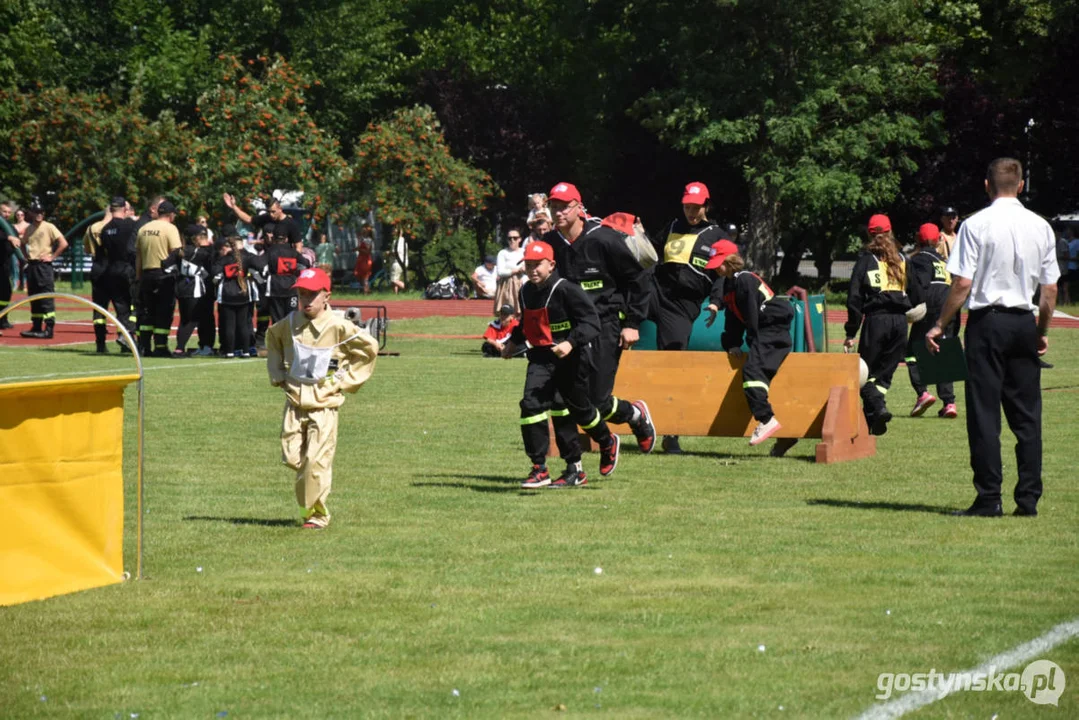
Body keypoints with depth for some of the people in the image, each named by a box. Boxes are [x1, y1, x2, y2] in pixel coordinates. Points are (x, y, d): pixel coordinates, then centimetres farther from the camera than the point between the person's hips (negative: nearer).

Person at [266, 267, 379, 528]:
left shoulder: (338, 327, -12)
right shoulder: (288, 324, 1)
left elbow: (369, 348, -1)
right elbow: (272, 339, 23)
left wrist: (345, 380, -2)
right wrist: (278, 375, 15)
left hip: (324, 402, -4)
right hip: (294, 400, 4)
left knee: (317, 460, -9)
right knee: (292, 457, 2)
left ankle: (317, 514, 4)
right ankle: (309, 504, 25)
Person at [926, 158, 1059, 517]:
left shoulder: (977, 225, -8)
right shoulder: (1041, 227, 5)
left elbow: (962, 284, -12)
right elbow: (1050, 289, 6)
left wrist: (940, 326, -2)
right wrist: (1042, 332, 19)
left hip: (987, 320, -4)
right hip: (1024, 322, 4)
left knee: (984, 413, 0)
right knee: (1027, 414, 7)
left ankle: (989, 498, -2)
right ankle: (1028, 498, 6)